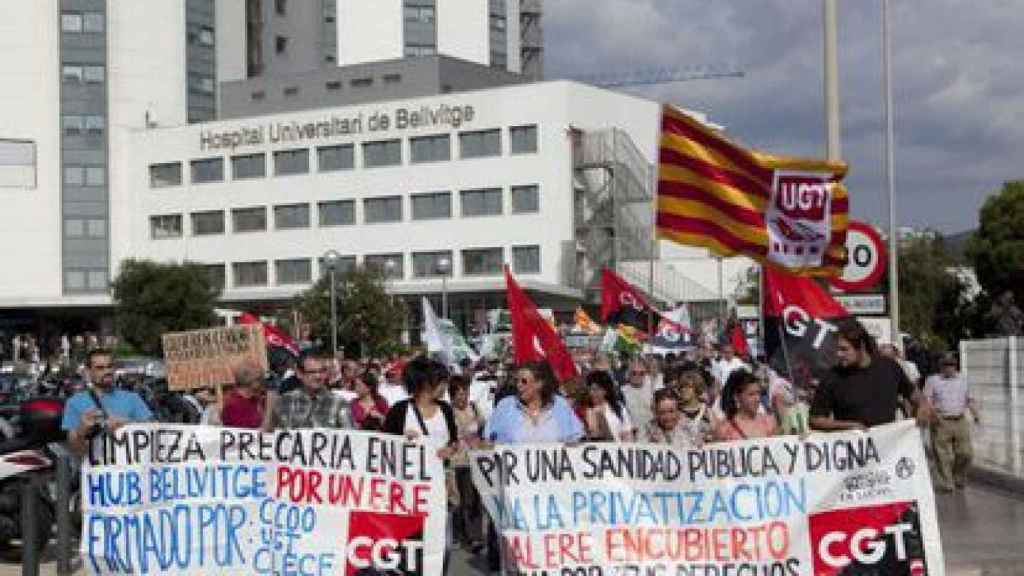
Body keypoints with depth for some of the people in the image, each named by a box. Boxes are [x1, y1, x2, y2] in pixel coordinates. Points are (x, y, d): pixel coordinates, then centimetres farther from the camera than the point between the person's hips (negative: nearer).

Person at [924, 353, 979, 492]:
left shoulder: (962, 380, 18)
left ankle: (959, 478, 23)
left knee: (965, 453, 2)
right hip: (941, 423, -4)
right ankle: (945, 483, 4)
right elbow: (927, 400, -2)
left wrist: (975, 415, 9)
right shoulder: (932, 380, 6)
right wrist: (932, 415, -18)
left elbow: (969, 400, 22)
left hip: (961, 422, 4)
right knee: (943, 456, -5)